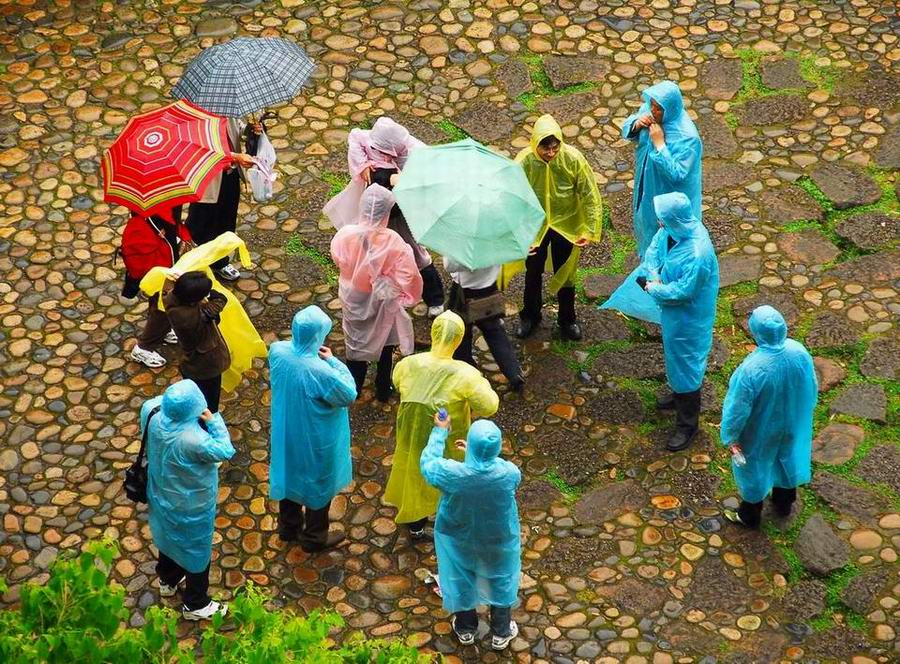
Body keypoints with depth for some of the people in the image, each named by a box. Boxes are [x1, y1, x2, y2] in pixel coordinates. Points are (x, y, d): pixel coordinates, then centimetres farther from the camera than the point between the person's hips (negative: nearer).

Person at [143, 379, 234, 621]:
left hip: (161, 496, 6)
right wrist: (213, 420, -19)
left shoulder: (155, 417, -25)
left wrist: (167, 401, -12)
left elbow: (151, 404, 1)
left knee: (169, 536, 33)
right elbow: (224, 451, -24)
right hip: (191, 507, -6)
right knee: (197, 550, 18)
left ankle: (168, 581, 58)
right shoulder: (194, 440, -42)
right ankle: (195, 605, 37)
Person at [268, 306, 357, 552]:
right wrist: (333, 361, -15)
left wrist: (315, 357, -3)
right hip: (315, 441, -6)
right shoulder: (320, 372, -38)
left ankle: (288, 527, 50)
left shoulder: (277, 351, -20)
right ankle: (314, 537, 39)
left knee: (289, 474, 29)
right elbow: (349, 395, -20)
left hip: (285, 432, 6)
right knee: (319, 485, 19)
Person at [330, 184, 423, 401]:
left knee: (355, 340, 26)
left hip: (352, 300, 2)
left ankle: (354, 387, 42)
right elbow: (409, 276, -27)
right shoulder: (392, 242, -32)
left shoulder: (345, 235, -25)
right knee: (385, 345, 23)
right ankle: (383, 389, 39)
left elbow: (337, 258, -5)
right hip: (382, 302, -2)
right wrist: (411, 296, -7)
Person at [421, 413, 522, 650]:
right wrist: (480, 452, 5)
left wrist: (439, 431, -2)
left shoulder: (452, 473, -35)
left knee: (461, 582, 27)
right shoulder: (510, 472, -32)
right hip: (498, 541, 0)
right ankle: (500, 633, 45)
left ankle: (465, 629, 49)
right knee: (500, 582, 27)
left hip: (460, 540, 0)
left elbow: (427, 463, -12)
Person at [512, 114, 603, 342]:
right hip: (535, 226, 0)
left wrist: (590, 231, -17)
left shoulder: (573, 158, -26)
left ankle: (567, 320, 39)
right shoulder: (524, 162, -27)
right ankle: (530, 316, 44)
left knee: (565, 274, 16)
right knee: (533, 272, 20)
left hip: (566, 224, 0)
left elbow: (590, 195, -16)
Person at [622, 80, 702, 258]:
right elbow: (627, 130, 1)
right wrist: (636, 125, -23)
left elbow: (676, 174, -35)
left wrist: (660, 144, -37)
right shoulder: (649, 110, -15)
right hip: (649, 187, 7)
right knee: (648, 224, 31)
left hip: (671, 199, -7)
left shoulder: (687, 137, -36)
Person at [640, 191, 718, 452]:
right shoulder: (671, 229, -14)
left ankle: (687, 424, 24)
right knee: (672, 354, 30)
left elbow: (683, 291, -31)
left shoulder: (697, 253, -39)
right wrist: (654, 275, -16)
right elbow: (653, 250, 2)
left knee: (684, 363, 7)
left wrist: (654, 289, -18)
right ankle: (678, 394, 57)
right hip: (671, 310, 9)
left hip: (688, 316, -9)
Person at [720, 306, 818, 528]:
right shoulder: (799, 352, -24)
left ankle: (749, 515, 45)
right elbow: (812, 389, -6)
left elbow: (738, 408, -25)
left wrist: (730, 436, -8)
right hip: (792, 424, 5)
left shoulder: (751, 369, -39)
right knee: (786, 459, 31)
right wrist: (803, 411, 14)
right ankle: (783, 503, 55)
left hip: (761, 432, -4)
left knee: (754, 468, 22)